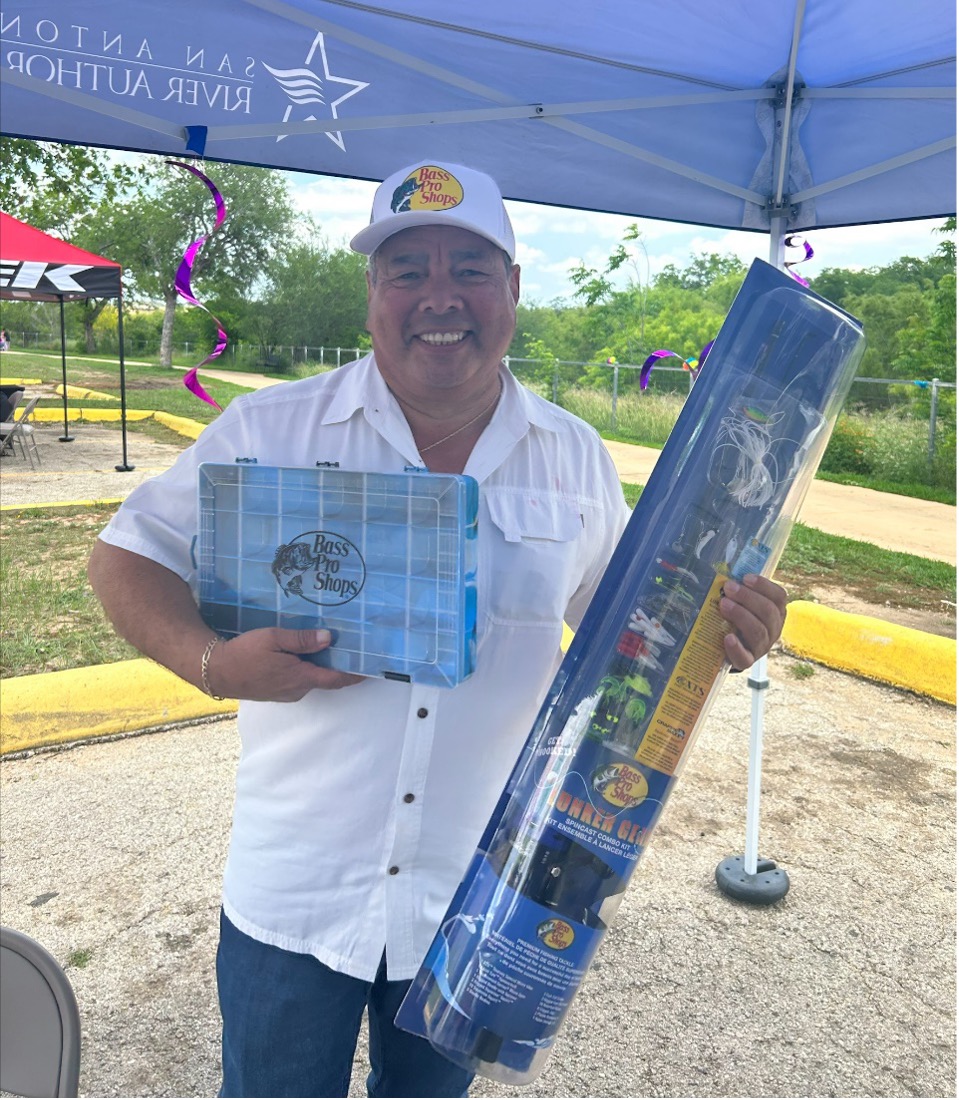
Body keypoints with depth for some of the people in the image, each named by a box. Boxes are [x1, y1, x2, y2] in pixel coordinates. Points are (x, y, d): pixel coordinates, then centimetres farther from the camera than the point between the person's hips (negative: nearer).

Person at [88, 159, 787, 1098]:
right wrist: (211, 663, -22)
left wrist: (712, 627, -13)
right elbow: (125, 559, -3)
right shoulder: (268, 430, -10)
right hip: (293, 896, -1)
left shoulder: (576, 458, -2)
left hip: (478, 901, 2)